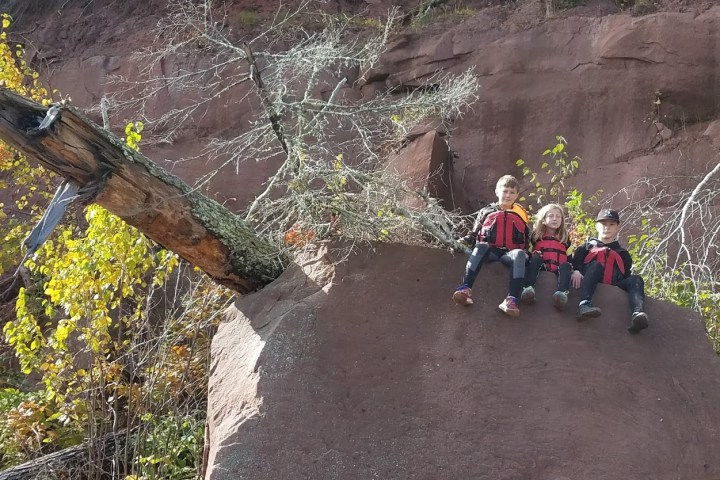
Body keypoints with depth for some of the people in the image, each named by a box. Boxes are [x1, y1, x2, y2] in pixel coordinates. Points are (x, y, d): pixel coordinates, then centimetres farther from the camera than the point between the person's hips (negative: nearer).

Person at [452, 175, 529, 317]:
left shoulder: (521, 215, 25)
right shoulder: (486, 212, 22)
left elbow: (526, 241, 26)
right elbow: (475, 234, 21)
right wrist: (466, 240, -1)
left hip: (509, 253, 0)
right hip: (490, 251, 0)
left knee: (519, 254, -36)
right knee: (481, 246, -36)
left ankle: (512, 299, -55)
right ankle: (465, 288, -55)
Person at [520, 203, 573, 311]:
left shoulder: (565, 238, 21)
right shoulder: (536, 235, 16)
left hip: (558, 269, 1)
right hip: (541, 267, -1)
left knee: (565, 265, -29)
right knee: (536, 257, -29)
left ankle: (562, 293, -57)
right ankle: (528, 288, -52)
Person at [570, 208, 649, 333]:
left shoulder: (623, 254, 29)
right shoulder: (586, 248, 24)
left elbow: (626, 277, 20)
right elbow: (574, 263, 7)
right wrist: (576, 271, -17)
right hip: (592, 287, -2)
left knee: (636, 279, -23)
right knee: (596, 265, -29)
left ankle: (637, 314, -55)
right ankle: (584, 304, -55)